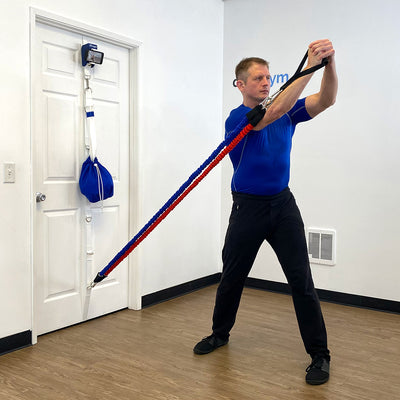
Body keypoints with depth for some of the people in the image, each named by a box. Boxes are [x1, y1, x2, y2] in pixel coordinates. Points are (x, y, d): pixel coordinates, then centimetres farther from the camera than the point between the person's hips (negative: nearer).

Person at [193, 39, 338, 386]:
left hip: (283, 204, 3)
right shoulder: (237, 118, -10)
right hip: (248, 207, -2)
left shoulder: (288, 113, 5)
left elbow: (326, 100, -9)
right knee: (232, 277, 12)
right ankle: (220, 333, 35)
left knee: (301, 280, -2)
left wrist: (329, 62, -28)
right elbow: (273, 112, -28)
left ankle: (319, 354, 9)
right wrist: (310, 65, -33)